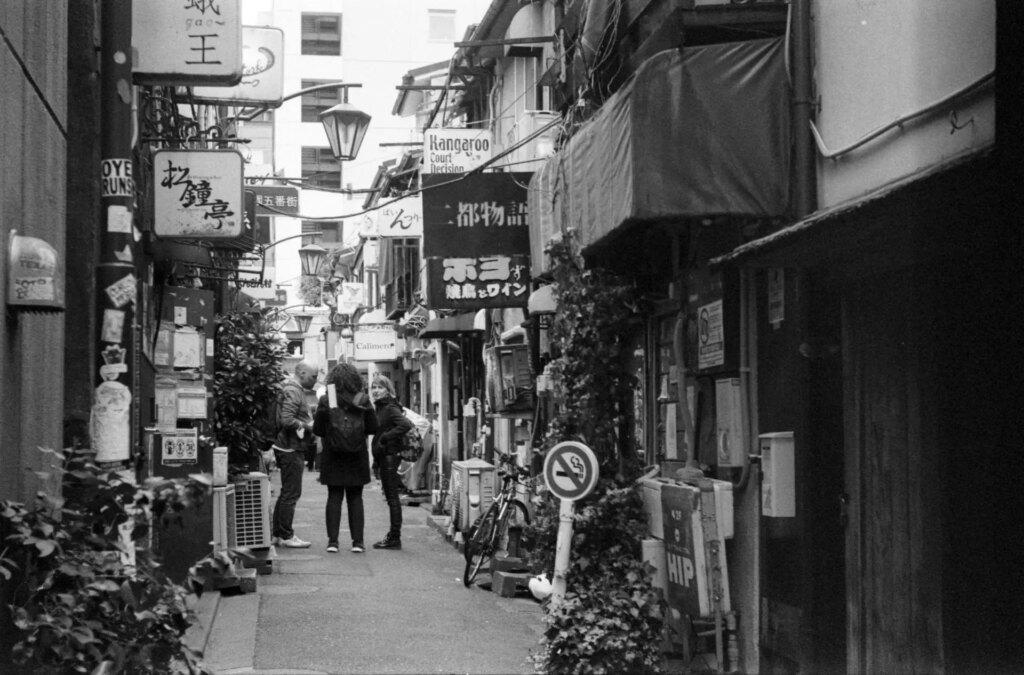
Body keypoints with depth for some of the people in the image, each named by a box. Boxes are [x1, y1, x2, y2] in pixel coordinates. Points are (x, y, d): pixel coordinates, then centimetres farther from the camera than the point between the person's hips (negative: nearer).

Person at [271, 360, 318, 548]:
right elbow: (287, 420, -26)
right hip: (291, 448, -11)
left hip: (290, 448, 11)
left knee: (287, 492, 15)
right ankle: (286, 535, -1)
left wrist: (309, 425, 13)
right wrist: (308, 427, -16)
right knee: (291, 493, -5)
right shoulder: (292, 391, -15)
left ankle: (278, 533, 21)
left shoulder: (295, 390, 17)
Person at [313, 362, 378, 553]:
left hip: (332, 456, -1)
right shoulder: (362, 400, -6)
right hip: (357, 456, 1)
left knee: (334, 497, 6)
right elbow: (373, 428, -3)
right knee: (355, 498, 9)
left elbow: (317, 430, -5)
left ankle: (332, 540, 2)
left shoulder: (325, 401, -9)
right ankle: (357, 540, 6)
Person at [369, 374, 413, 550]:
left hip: (390, 455, -9)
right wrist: (376, 460, 16)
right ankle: (393, 536, 16)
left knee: (392, 497, -6)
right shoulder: (379, 408, 15)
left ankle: (395, 538, -3)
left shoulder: (390, 408, -13)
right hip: (384, 457, 9)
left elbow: (406, 425, -28)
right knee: (391, 497, 12)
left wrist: (386, 437, -21)